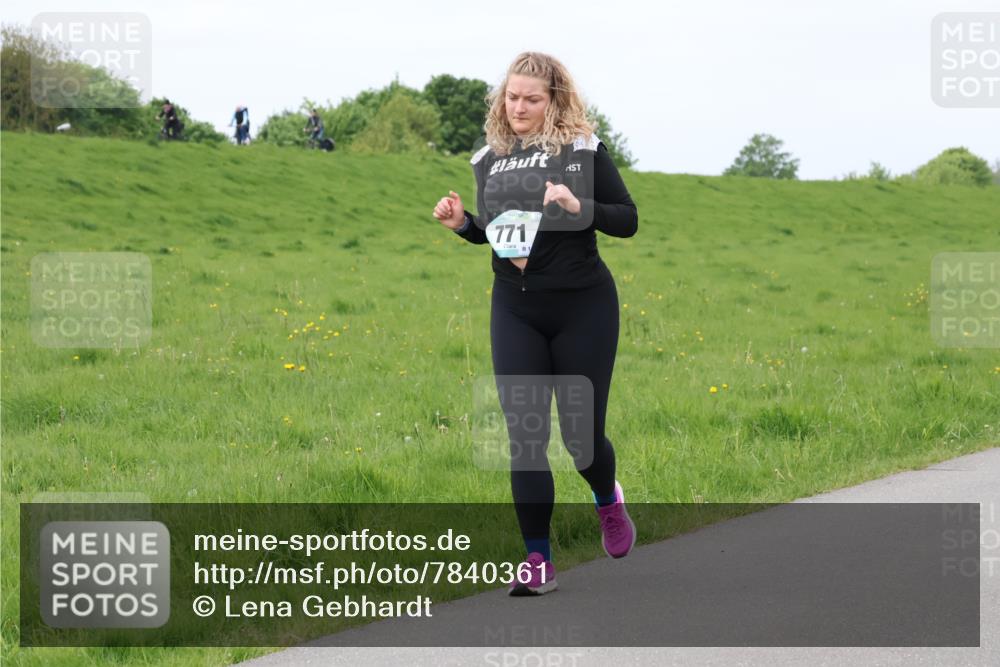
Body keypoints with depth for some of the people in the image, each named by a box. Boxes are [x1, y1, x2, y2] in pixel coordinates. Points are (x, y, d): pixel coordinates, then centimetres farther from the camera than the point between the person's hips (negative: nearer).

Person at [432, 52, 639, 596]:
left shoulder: (583, 149, -6)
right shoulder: (489, 158, 6)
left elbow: (627, 221, -5)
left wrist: (579, 206, -21)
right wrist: (461, 223, -3)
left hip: (582, 306, -3)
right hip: (515, 310, 3)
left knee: (581, 433, 4)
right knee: (524, 436, -3)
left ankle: (608, 500, 39)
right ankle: (537, 561, 3)